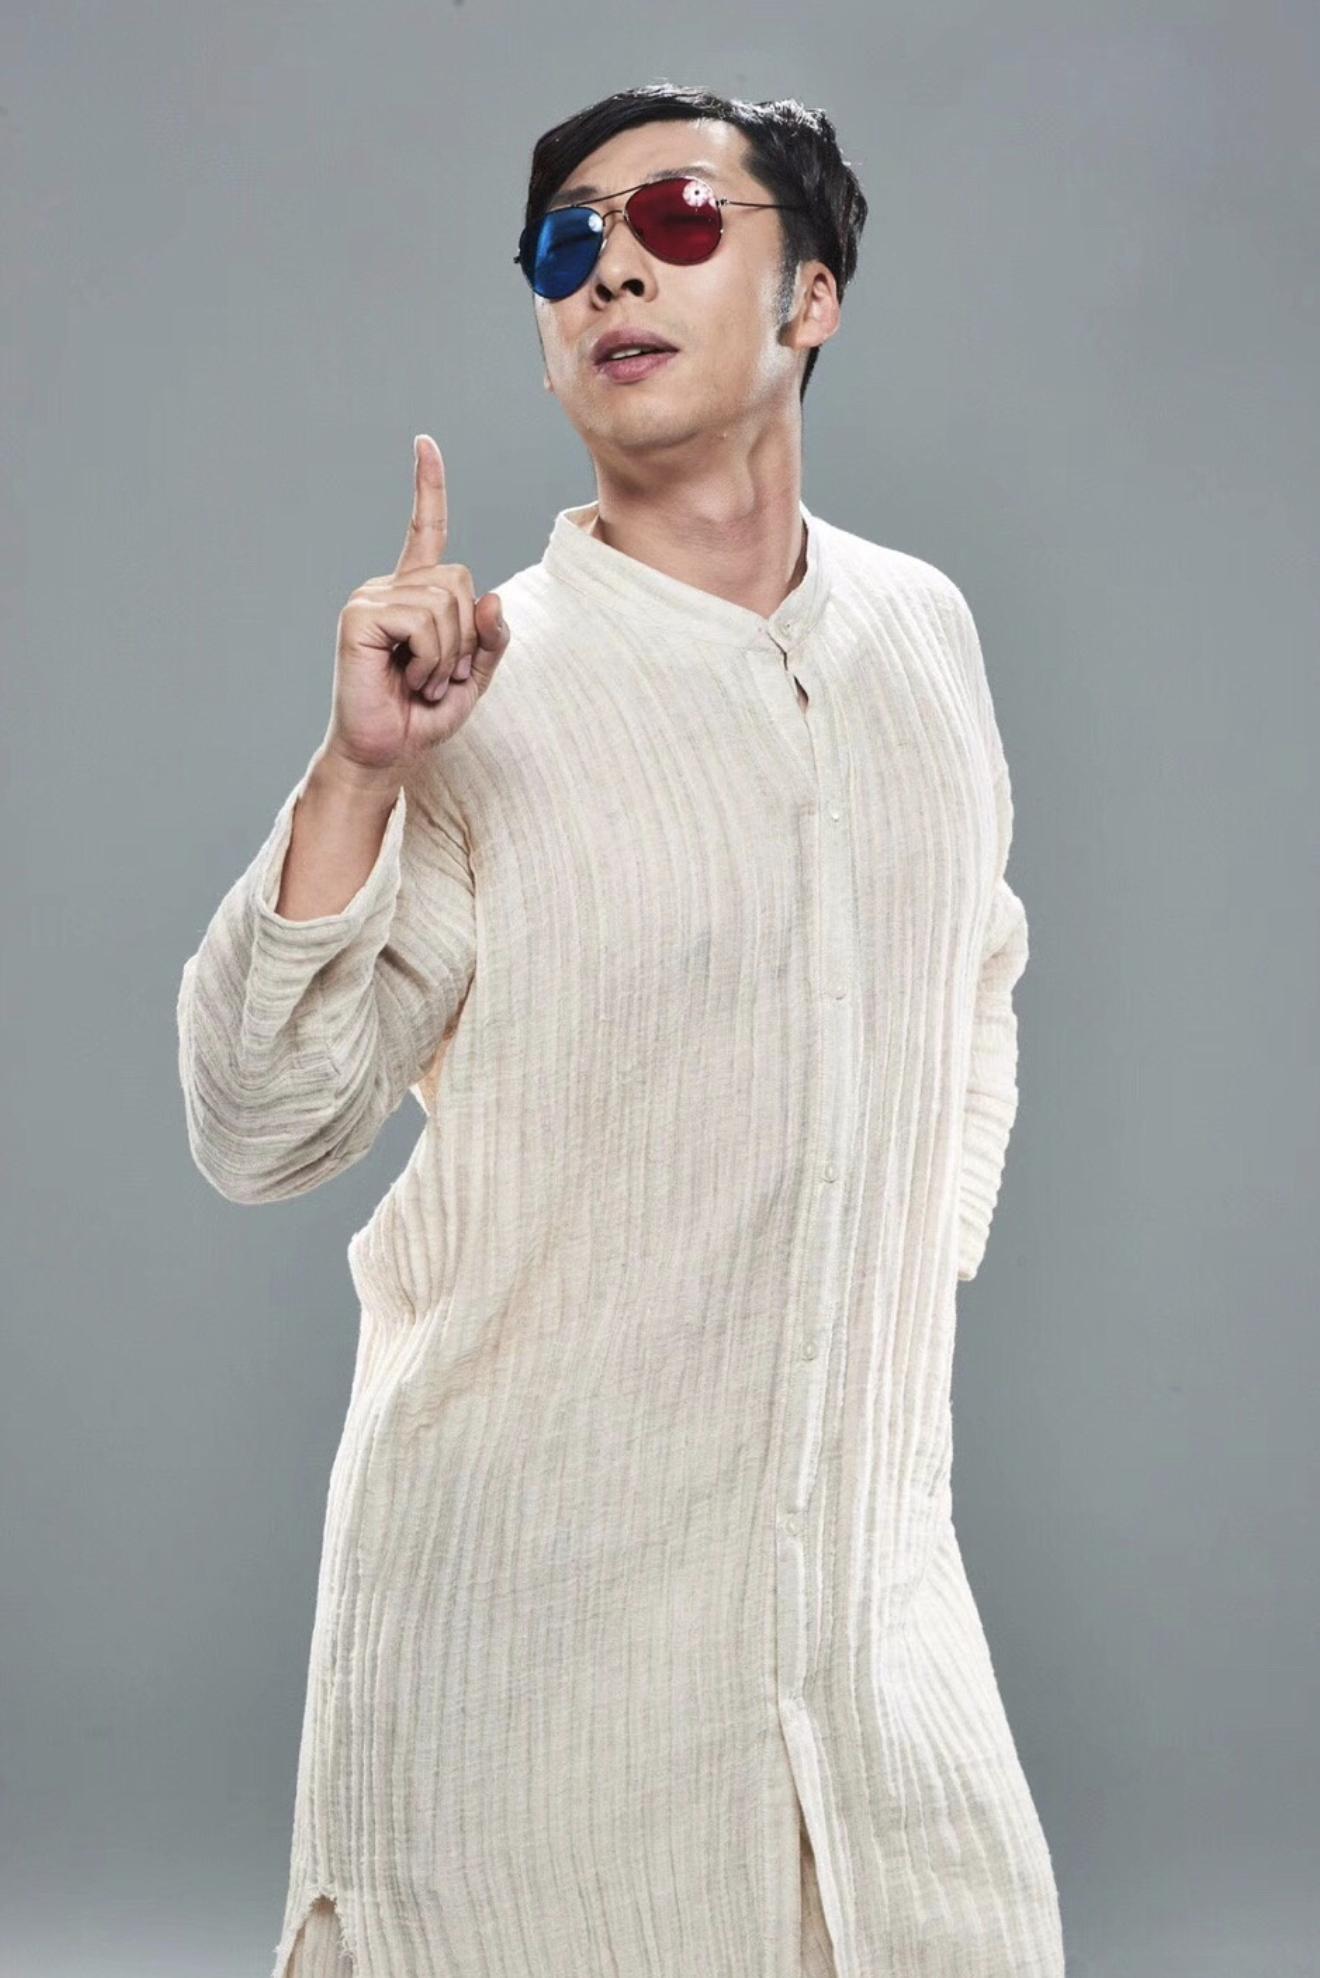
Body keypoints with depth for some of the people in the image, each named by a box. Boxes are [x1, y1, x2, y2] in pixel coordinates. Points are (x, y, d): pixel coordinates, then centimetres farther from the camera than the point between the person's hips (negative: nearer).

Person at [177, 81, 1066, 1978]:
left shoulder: (923, 628, 6)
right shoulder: (483, 693, -9)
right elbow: (258, 1134, -16)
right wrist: (358, 774, -27)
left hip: (870, 1550, 4)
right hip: (538, 1588, -4)